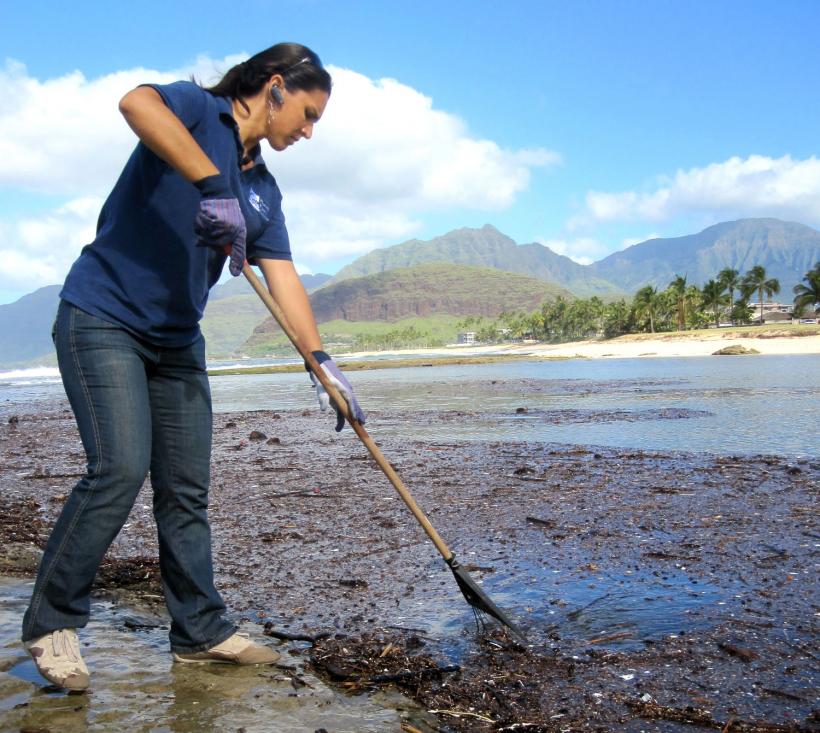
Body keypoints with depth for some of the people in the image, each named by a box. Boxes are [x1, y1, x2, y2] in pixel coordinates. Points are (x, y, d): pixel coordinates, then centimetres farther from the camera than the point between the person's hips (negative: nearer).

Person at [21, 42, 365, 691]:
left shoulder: (264, 191, 12)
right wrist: (213, 186, -36)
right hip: (102, 317, -7)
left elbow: (284, 278, 4)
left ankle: (200, 631, 17)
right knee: (120, 468, -17)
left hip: (177, 341, 8)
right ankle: (51, 624, 0)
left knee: (187, 490, 7)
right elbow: (136, 102, -29)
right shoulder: (197, 109, -6)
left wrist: (322, 361, -8)